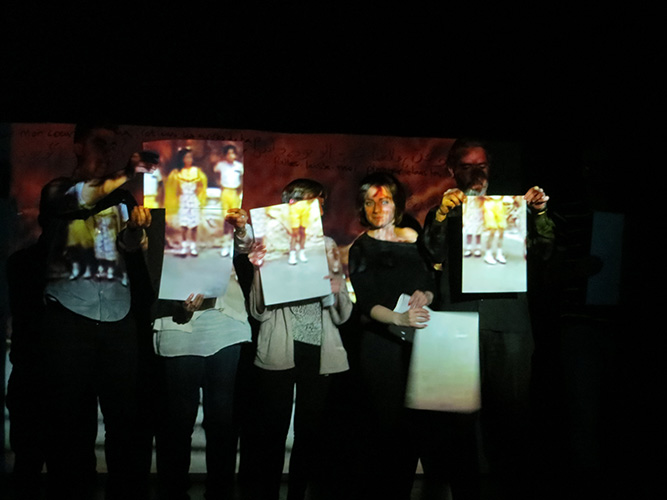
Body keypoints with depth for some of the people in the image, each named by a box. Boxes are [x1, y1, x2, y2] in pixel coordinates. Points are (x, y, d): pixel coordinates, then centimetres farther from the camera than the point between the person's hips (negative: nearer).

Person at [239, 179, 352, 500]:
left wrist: (338, 291, -13)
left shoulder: (327, 245, 9)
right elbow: (259, 312, -6)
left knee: (311, 432, 7)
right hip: (278, 353, -3)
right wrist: (258, 269, -19)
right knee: (270, 433, -2)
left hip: (319, 353, 3)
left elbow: (341, 316, 8)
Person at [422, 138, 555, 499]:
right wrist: (442, 213, -20)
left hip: (508, 324, 1)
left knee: (511, 412, -2)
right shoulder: (441, 216, 14)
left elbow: (542, 251, 6)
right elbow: (433, 254, -4)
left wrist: (540, 213, -11)